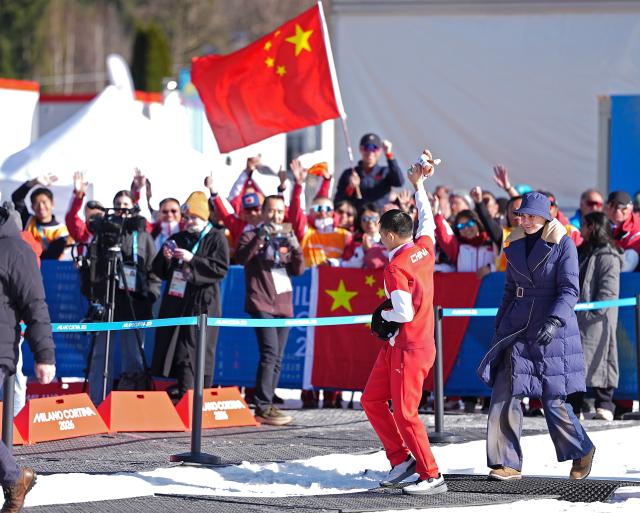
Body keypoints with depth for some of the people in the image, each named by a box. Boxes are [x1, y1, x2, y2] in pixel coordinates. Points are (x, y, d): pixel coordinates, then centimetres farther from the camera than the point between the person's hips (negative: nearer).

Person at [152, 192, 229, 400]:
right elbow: (159, 270, 18)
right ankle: (179, 395, 6)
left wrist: (192, 260, -17)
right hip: (175, 302, 6)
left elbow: (221, 269, -11)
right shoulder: (177, 239, 17)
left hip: (202, 304, -6)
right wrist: (165, 258, -4)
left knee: (191, 354, -10)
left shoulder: (216, 239, 1)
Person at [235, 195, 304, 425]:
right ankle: (262, 408, -19)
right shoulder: (252, 236, 4)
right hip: (262, 304, -6)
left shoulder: (286, 237, 18)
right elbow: (241, 258, -15)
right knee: (270, 353, -18)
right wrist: (261, 238, -24)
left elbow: (298, 270, 9)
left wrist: (295, 247, -8)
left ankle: (267, 405, 10)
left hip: (283, 304, 6)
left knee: (277, 358, 5)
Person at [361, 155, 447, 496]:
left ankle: (431, 476, -1)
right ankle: (402, 459, 17)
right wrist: (419, 185, 32)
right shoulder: (424, 246, 1)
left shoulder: (395, 267, -21)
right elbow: (427, 219, 23)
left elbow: (404, 313, -24)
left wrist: (383, 314, -4)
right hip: (396, 344, 9)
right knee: (372, 400, 13)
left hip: (410, 348, -9)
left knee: (404, 413, -6)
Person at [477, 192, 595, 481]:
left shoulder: (562, 245, -8)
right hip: (518, 327, 5)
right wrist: (499, 327, 18)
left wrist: (554, 321, -27)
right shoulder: (515, 245, 10)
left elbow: (570, 290, -14)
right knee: (504, 394, -6)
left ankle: (582, 451, 22)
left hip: (552, 329, -5)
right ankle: (507, 464, -2)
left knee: (553, 400, -2)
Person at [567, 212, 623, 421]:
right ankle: (574, 406, 11)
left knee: (600, 358, -6)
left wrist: (593, 312, -21)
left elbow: (609, 289, -16)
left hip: (598, 319, -9)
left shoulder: (608, 256, -9)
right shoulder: (583, 253, 20)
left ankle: (604, 406, -2)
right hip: (578, 318, 9)